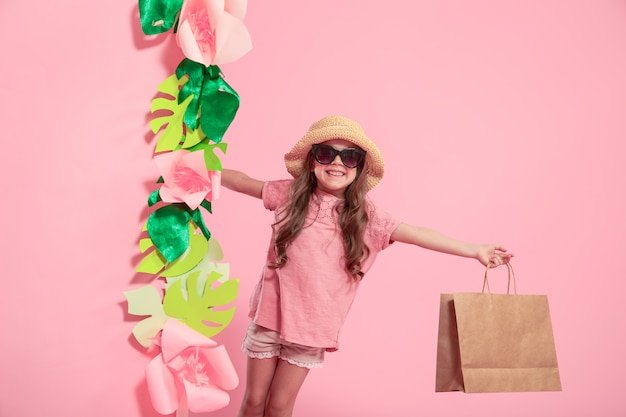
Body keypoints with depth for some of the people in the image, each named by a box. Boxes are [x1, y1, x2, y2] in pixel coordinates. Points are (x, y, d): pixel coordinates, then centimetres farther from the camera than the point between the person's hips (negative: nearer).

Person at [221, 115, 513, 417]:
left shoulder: (364, 215, -5)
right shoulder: (290, 194, -2)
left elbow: (416, 233, -6)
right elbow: (242, 181, 7)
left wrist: (475, 251, -9)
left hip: (311, 328, 0)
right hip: (269, 315, 1)